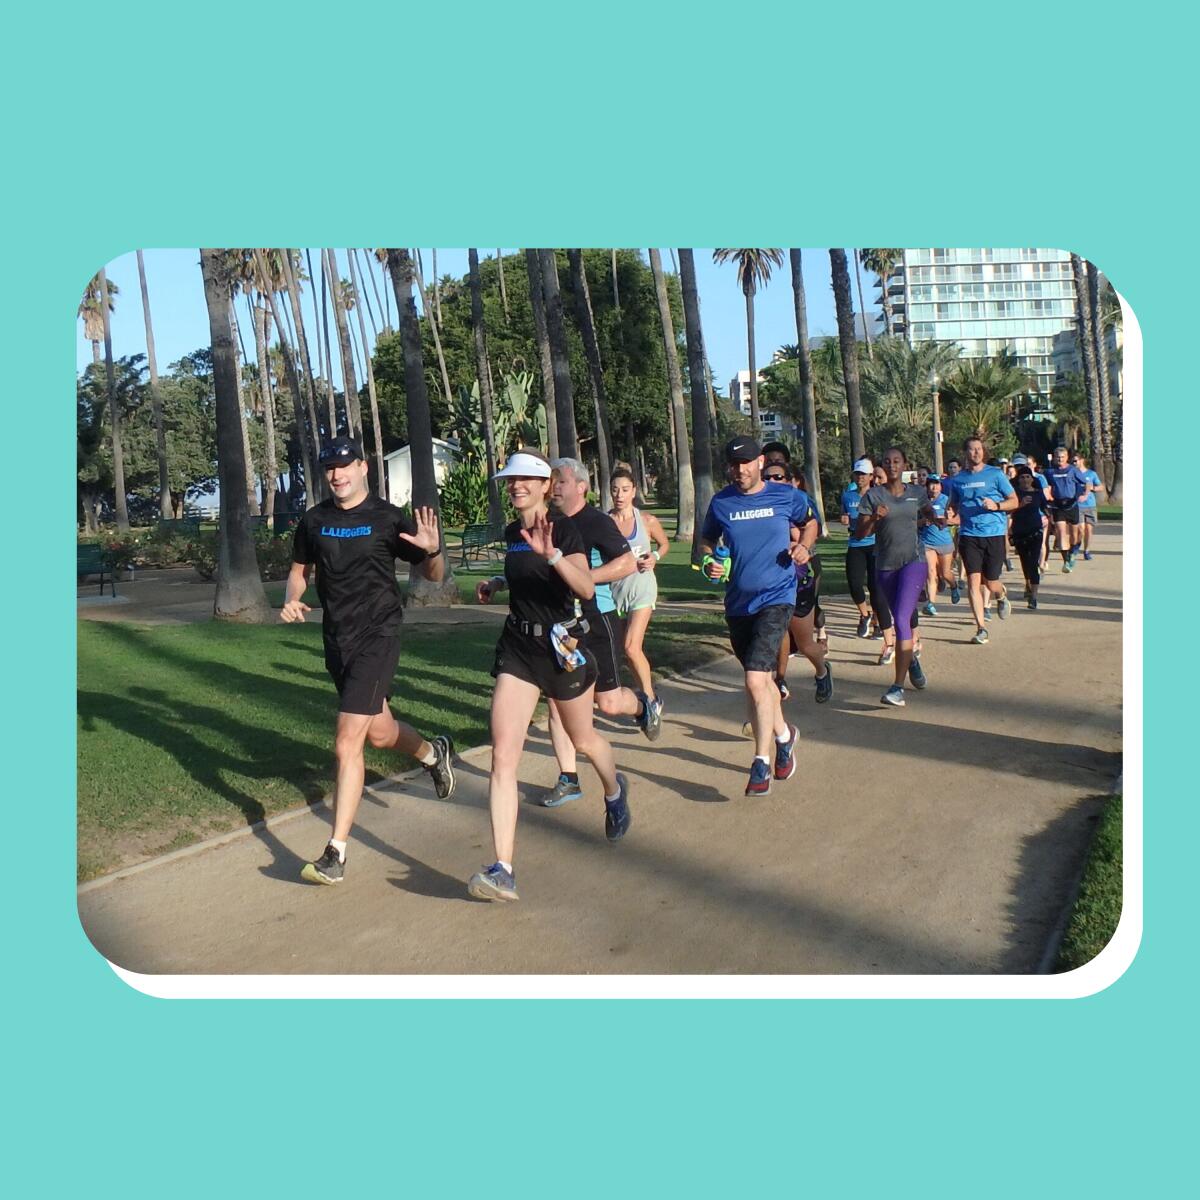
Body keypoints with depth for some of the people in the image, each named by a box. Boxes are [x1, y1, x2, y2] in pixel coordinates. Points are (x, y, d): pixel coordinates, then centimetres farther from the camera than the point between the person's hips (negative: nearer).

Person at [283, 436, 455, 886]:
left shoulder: (388, 519, -7)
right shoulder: (314, 521, 5)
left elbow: (433, 575, -2)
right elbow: (299, 570, 19)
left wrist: (433, 550, -25)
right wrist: (291, 600, -2)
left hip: (376, 637, -6)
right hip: (336, 639, 6)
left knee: (347, 743, -12)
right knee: (379, 733, 20)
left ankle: (335, 854, -4)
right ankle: (433, 752, 52)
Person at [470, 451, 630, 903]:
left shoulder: (563, 527, -13)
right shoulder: (512, 532, 7)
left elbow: (587, 588, -29)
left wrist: (551, 553, -42)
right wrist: (497, 584, 10)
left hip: (561, 647, -5)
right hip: (517, 648, 5)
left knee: (582, 740, 19)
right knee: (502, 756, -10)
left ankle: (614, 790, 54)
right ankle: (503, 870, -10)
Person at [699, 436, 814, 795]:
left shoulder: (787, 496, -2)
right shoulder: (721, 502, 2)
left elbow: (809, 523, 16)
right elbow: (706, 541, 15)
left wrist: (804, 545, -4)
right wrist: (709, 561, -6)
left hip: (776, 598, -4)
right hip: (738, 601, 4)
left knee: (755, 679, -18)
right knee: (759, 677, 18)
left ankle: (761, 763, -7)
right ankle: (784, 735, 44)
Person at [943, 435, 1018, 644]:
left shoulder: (995, 474, 2)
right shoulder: (957, 479, 10)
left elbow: (1014, 501, 4)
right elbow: (953, 507, 21)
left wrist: (996, 505, -15)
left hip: (994, 534, -2)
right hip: (969, 535, 2)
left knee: (990, 583, 1)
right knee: (973, 581, -7)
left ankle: (1002, 596, 40)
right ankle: (981, 629, -1)